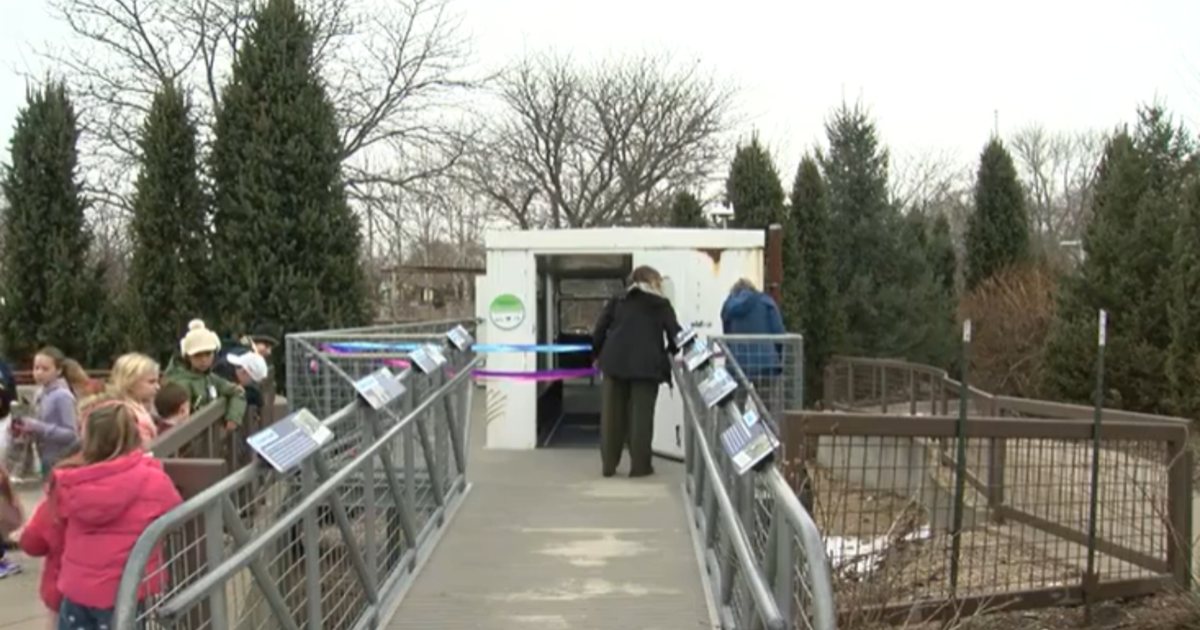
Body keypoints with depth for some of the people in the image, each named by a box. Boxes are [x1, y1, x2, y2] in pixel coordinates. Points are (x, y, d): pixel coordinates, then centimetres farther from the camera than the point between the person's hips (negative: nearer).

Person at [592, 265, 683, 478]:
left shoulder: (617, 300, 17)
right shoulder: (662, 304, 11)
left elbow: (599, 331, 10)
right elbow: (675, 334, 5)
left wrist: (599, 355, 22)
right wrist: (668, 354, 23)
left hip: (615, 361, 3)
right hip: (647, 364, -2)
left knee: (612, 414, 8)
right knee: (641, 415, 2)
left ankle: (608, 464, 13)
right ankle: (640, 465, 3)